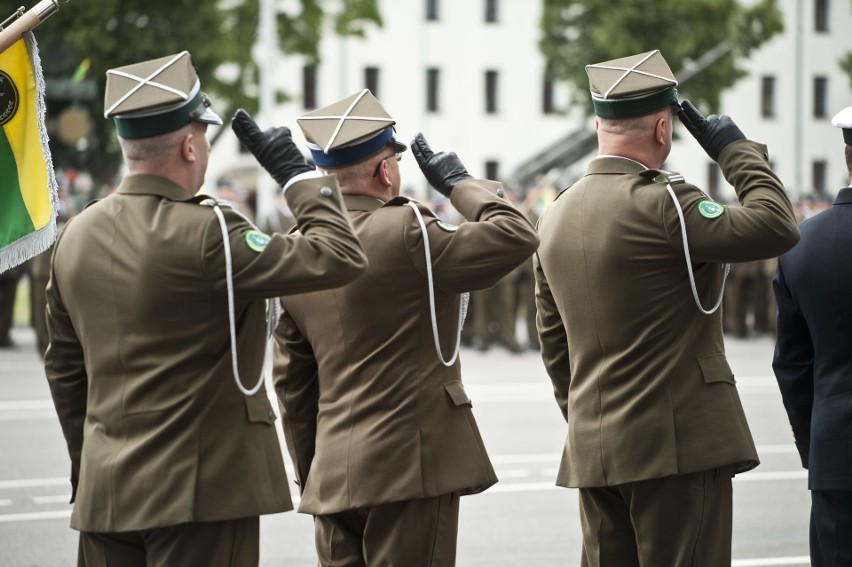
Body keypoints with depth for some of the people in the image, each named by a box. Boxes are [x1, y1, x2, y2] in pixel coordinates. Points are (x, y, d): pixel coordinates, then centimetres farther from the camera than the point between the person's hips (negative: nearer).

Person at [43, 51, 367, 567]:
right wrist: (297, 172, -2)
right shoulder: (204, 234, -15)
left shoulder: (76, 237, 8)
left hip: (104, 496, 7)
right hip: (198, 490, -7)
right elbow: (341, 258, -15)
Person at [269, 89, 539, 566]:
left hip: (332, 475, 7)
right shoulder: (405, 231, -13)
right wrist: (459, 181, 0)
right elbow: (517, 235, -14)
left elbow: (291, 379, 14)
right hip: (410, 466, -7)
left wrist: (309, 472, 22)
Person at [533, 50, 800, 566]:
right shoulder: (659, 202, -15)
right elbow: (778, 227, -20)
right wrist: (737, 150, -6)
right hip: (678, 445, -8)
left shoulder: (557, 215, 11)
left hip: (592, 450, 8)